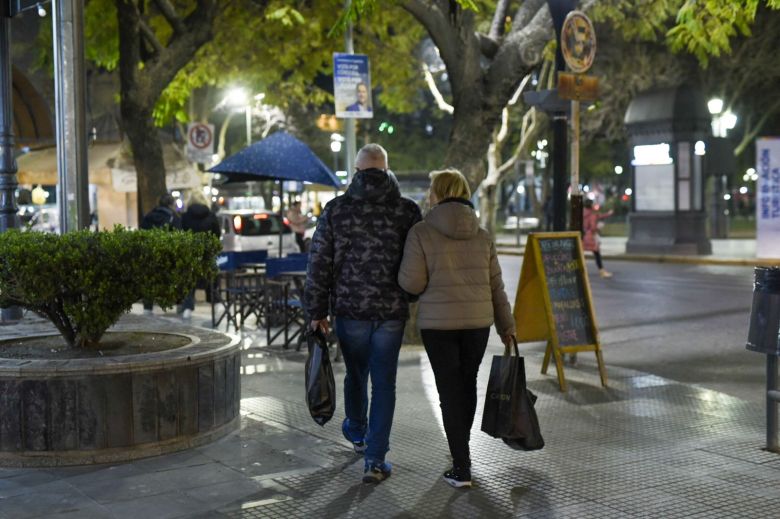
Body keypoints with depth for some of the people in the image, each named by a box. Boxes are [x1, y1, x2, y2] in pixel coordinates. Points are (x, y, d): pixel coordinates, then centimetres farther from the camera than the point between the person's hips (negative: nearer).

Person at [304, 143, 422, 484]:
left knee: (356, 374, 21)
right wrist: (413, 302, 16)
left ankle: (357, 433, 45)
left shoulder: (336, 209, -3)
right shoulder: (407, 211, -2)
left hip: (349, 309, 1)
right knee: (383, 383, 5)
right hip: (392, 312, -1)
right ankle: (374, 460, 4)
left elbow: (319, 264, -2)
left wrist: (316, 311, 4)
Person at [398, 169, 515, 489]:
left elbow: (411, 282, -12)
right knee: (468, 383, 20)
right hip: (477, 321, 4)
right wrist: (506, 325, 14)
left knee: (450, 391, 4)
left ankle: (462, 468, 4)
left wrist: (403, 264, 10)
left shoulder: (421, 232, -8)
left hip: (438, 323, -3)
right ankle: (461, 449, 36)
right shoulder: (482, 236, 4)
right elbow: (495, 286, 6)